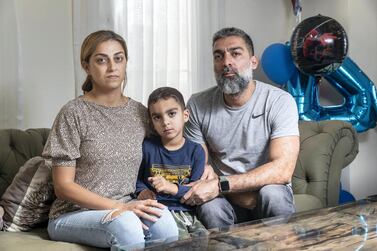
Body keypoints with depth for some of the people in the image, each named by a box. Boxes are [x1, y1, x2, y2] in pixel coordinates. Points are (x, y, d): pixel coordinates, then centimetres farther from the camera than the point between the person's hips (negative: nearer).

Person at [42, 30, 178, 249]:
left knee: (161, 218, -29)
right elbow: (63, 186, -9)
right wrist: (119, 207, -17)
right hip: (73, 214, -3)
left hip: (125, 209, 4)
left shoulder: (140, 113, 7)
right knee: (125, 223, -34)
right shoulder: (74, 113, -7)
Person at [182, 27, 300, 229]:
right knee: (210, 207, -32)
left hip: (270, 190, 0)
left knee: (271, 194, -33)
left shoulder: (280, 101, -13)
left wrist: (220, 185, -30)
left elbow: (283, 170, -22)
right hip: (224, 198, 1)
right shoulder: (198, 105, -3)